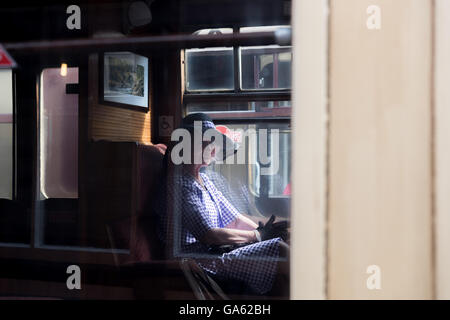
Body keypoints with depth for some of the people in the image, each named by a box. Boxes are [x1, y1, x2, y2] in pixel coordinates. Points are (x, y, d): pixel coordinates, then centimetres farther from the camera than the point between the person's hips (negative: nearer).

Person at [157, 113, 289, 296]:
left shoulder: (203, 180, 20)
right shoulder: (182, 184, -12)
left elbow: (234, 219, 20)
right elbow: (209, 235, -18)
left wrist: (265, 231, 3)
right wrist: (257, 235, -12)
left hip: (219, 251, 10)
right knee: (280, 251, -22)